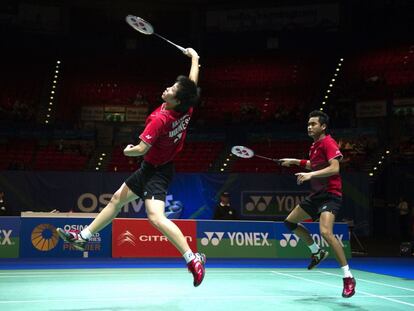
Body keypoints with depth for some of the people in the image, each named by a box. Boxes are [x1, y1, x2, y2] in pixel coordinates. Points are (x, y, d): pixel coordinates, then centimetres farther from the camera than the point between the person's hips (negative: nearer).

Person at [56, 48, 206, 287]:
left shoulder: (159, 119, -29)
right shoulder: (187, 108, -8)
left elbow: (141, 149, -30)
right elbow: (193, 81, 9)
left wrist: (128, 151, -7)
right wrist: (194, 57, 23)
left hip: (156, 171, -10)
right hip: (150, 168, 10)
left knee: (156, 217, -26)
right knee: (118, 199, 19)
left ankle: (193, 258, -26)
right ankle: (83, 237, 34)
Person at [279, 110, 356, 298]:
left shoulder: (328, 143, -13)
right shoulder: (314, 146, 14)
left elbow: (334, 168, -27)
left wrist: (310, 174, -34)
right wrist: (294, 162, 29)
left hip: (330, 194, -10)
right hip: (316, 194, 10)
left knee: (325, 232, -29)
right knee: (290, 222, 16)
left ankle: (348, 277, -20)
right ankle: (317, 252, 30)